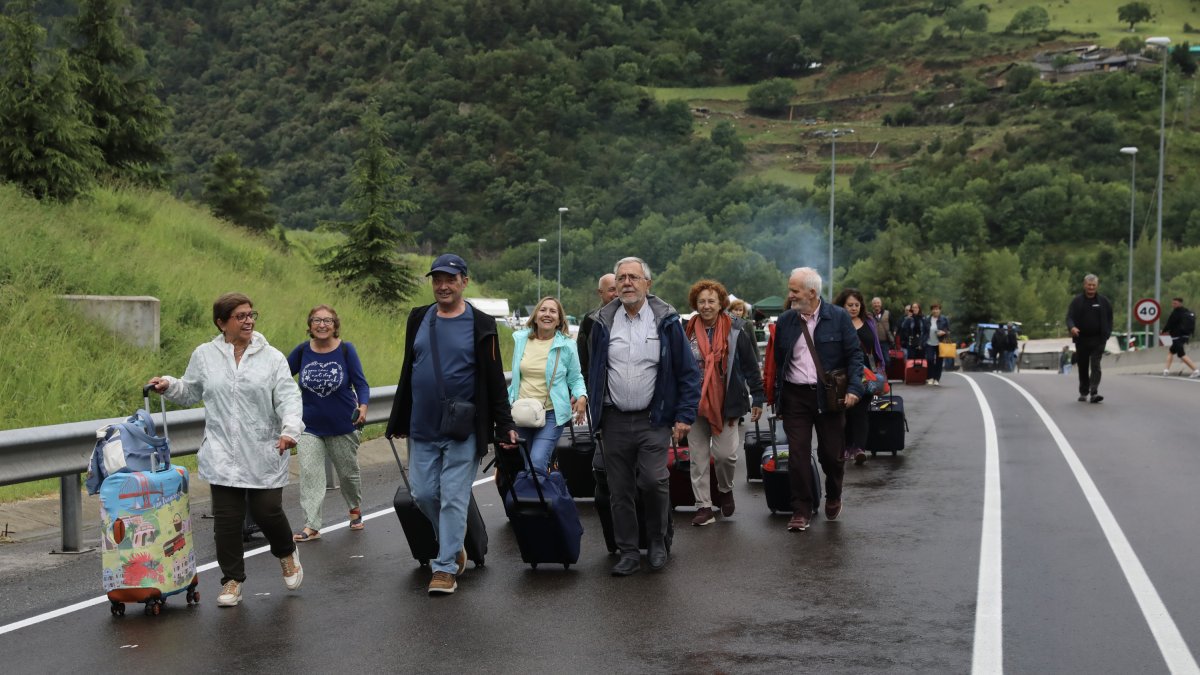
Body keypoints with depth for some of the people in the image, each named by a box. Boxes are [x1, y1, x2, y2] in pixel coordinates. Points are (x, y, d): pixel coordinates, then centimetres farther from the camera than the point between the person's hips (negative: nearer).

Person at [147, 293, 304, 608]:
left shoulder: (272, 357, 1)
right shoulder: (204, 355, 7)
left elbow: (289, 398, -6)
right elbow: (190, 392, 20)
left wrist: (290, 429, -23)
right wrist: (168, 385, 0)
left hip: (265, 455, -1)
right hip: (223, 456, 1)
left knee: (267, 511, -4)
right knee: (227, 519, 1)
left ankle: (287, 554, 29)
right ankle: (233, 580, 16)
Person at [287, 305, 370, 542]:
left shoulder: (346, 350, -9)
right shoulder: (303, 350, -5)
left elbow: (361, 383, -11)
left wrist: (362, 407, -27)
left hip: (343, 426, -1)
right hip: (310, 427, 1)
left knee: (348, 472, 16)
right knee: (309, 474, -10)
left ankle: (355, 509, 42)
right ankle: (311, 527, -9)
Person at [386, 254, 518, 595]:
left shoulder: (480, 324, -4)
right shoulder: (419, 318, 8)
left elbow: (494, 380, -2)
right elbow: (407, 372, 15)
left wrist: (505, 425, -5)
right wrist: (399, 421, 16)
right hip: (421, 429, 4)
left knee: (453, 499, -2)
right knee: (423, 494, 7)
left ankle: (445, 567, 5)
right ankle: (454, 544, 30)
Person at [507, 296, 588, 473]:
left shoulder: (567, 345, -4)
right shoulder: (520, 339, 5)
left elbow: (575, 378, 6)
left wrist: (581, 396, -13)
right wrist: (507, 403, 15)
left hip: (552, 414, -4)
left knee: (537, 463, -22)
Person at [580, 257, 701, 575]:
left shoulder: (666, 321, -1)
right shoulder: (603, 322, 6)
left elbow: (688, 371, 1)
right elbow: (593, 371, 15)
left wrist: (684, 416, -5)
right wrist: (595, 414, 10)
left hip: (653, 419, -3)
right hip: (615, 421, 3)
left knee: (653, 481, -14)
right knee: (620, 490, 4)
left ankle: (657, 542, 9)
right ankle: (628, 552, 15)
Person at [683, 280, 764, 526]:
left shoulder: (736, 331, -3)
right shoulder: (688, 332, 2)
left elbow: (751, 367, 2)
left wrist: (757, 399, 0)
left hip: (726, 404, -2)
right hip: (696, 404, 2)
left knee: (725, 454, -5)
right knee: (698, 458, 3)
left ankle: (725, 489, 25)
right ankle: (704, 506, 11)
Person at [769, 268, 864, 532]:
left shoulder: (839, 317, -2)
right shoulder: (785, 321, 6)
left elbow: (854, 355, 0)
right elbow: (778, 362, 11)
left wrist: (854, 388, -13)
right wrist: (776, 398, 8)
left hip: (829, 396, -2)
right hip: (795, 396, 2)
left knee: (831, 454, 6)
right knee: (798, 455, -2)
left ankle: (833, 497, 34)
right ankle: (801, 511, 6)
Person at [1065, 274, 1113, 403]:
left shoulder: (1103, 302, 5)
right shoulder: (1077, 301, 4)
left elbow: (1109, 319, 10)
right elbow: (1069, 317, -4)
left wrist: (1106, 334, 0)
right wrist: (1072, 327, -25)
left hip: (1098, 340, -1)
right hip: (1081, 339, 1)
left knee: (1095, 366, -12)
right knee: (1083, 367, 10)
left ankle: (1094, 392, -20)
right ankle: (1083, 392, 23)